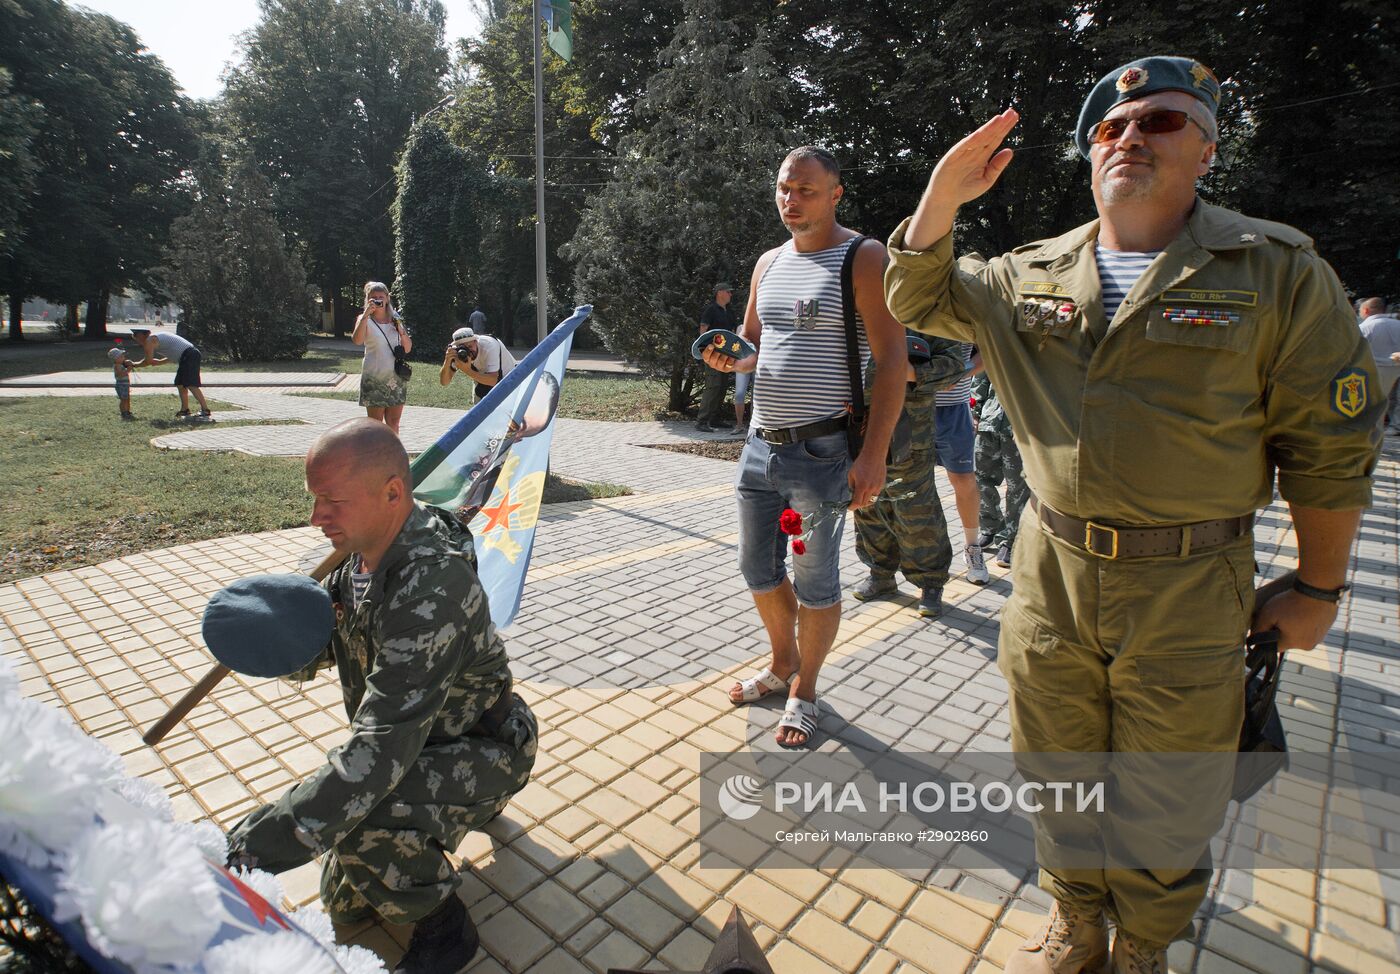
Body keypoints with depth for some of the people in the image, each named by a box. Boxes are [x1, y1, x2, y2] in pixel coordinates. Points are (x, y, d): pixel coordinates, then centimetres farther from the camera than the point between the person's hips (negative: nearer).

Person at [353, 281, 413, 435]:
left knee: (393, 422, 9)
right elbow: (357, 340, -21)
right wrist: (366, 314, -23)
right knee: (375, 423, 1)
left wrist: (401, 330, -6)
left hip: (396, 377, 4)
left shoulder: (395, 319, 11)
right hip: (374, 378, -4)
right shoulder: (365, 320, -1)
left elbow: (408, 349, 11)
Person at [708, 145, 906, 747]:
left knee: (815, 581, 4)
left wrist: (873, 455, -18)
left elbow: (891, 359, -11)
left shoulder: (862, 257, -5)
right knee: (758, 569, 14)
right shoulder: (769, 263, 15)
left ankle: (804, 691, 25)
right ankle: (783, 665, 38)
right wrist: (729, 359, -1)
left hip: (821, 451, -6)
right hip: (760, 444, 7)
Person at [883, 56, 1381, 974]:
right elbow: (918, 296, 10)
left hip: (1187, 589, -3)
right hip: (1052, 571, 3)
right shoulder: (1031, 275, 6)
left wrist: (1318, 590, -1)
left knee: (1164, 804, 15)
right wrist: (942, 195, -7)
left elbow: (1331, 448, -3)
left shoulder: (1276, 269, -5)